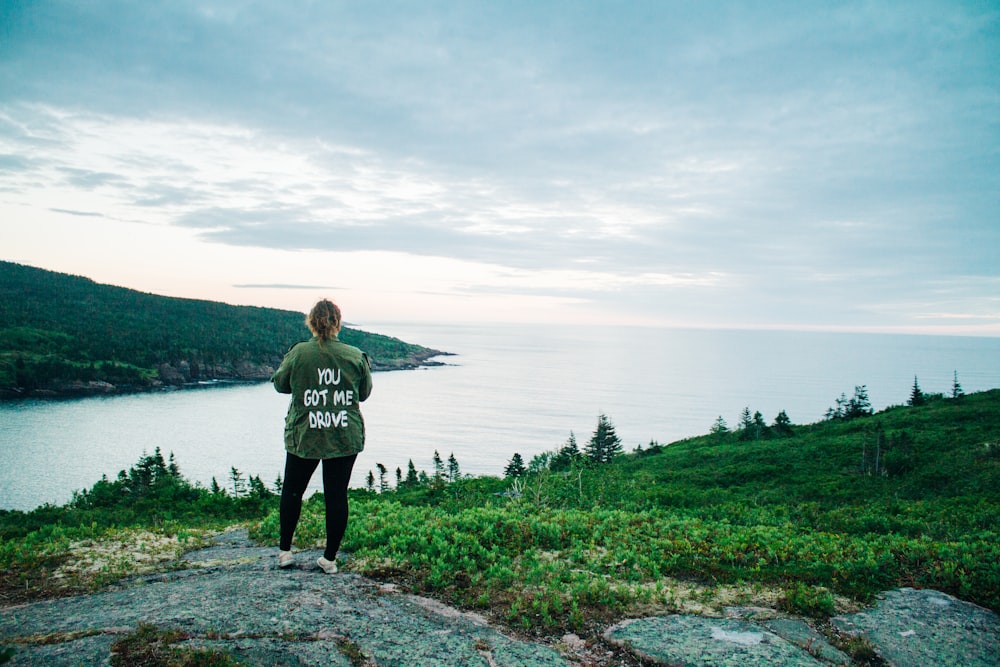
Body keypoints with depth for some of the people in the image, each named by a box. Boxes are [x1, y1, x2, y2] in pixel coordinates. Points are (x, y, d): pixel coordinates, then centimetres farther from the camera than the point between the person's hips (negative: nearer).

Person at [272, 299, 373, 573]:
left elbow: (280, 383, 5)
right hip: (345, 437, 1)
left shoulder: (298, 353, -11)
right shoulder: (355, 355, -7)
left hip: (303, 436, 0)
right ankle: (329, 558, 14)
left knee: (292, 490, 18)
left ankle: (284, 551, 26)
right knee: (337, 495, 7)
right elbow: (364, 393, 6)